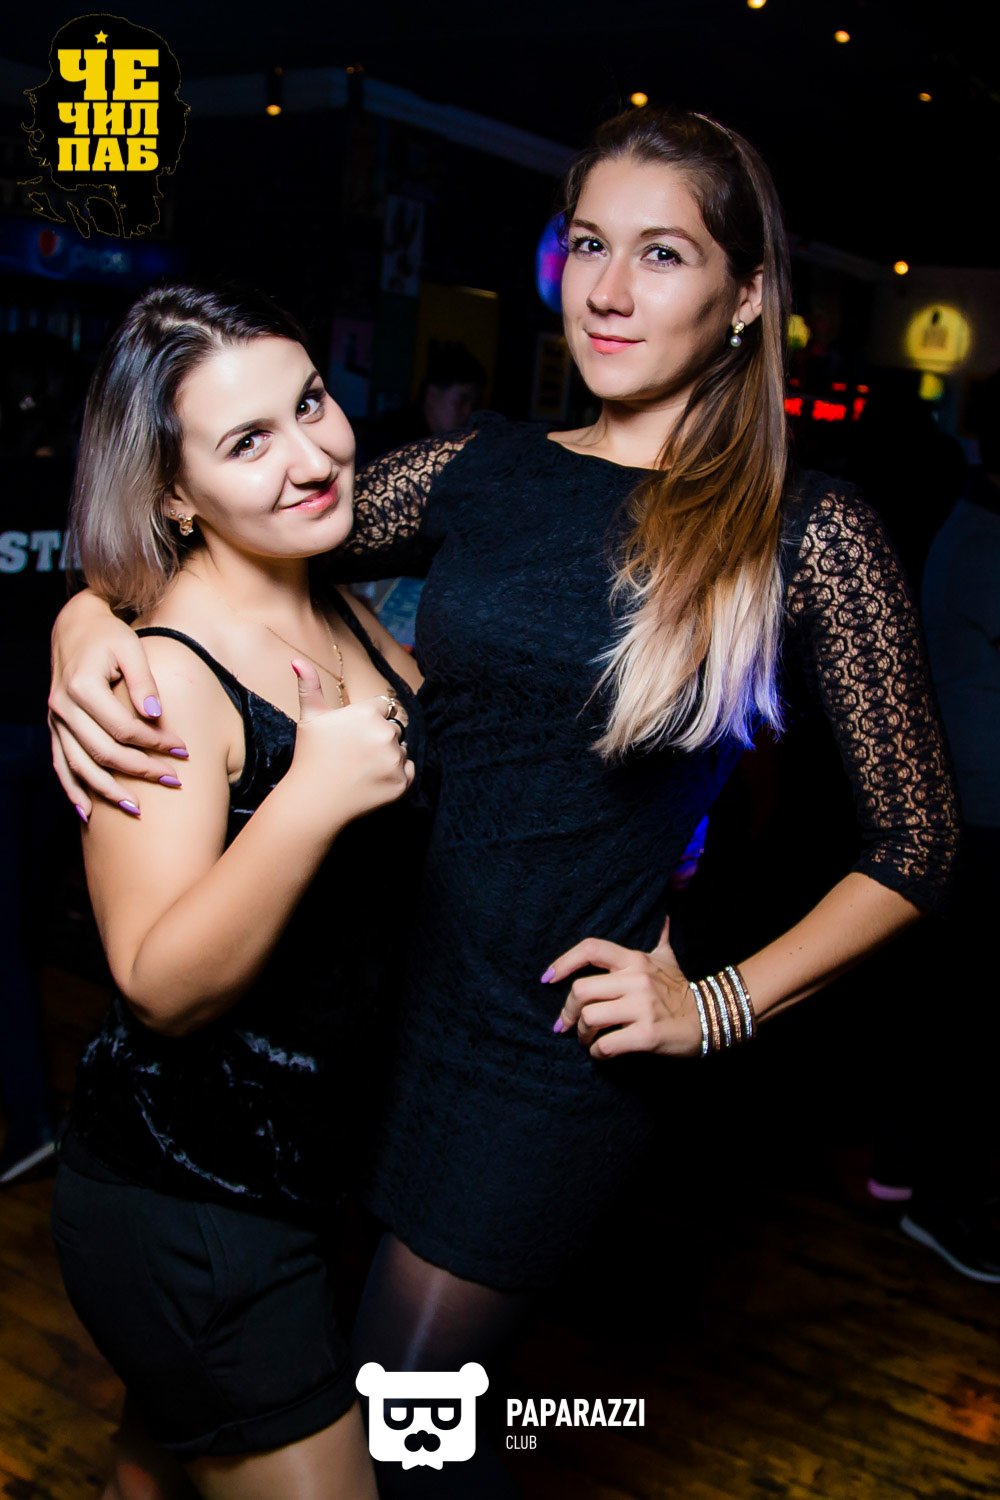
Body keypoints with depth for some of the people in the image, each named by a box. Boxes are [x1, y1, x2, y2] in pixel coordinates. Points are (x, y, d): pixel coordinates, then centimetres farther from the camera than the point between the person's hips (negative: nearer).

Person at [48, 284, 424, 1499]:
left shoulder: (344, 615, 2)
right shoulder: (168, 672, -22)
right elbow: (163, 986, -26)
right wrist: (310, 799, -36)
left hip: (321, 1157, 7)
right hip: (186, 1205, -7)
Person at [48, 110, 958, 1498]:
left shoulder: (808, 532, -10)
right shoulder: (482, 471, 1)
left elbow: (913, 850, -4)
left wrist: (718, 1005, -11)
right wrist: (90, 616, -17)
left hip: (566, 1036, -4)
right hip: (395, 973, 4)